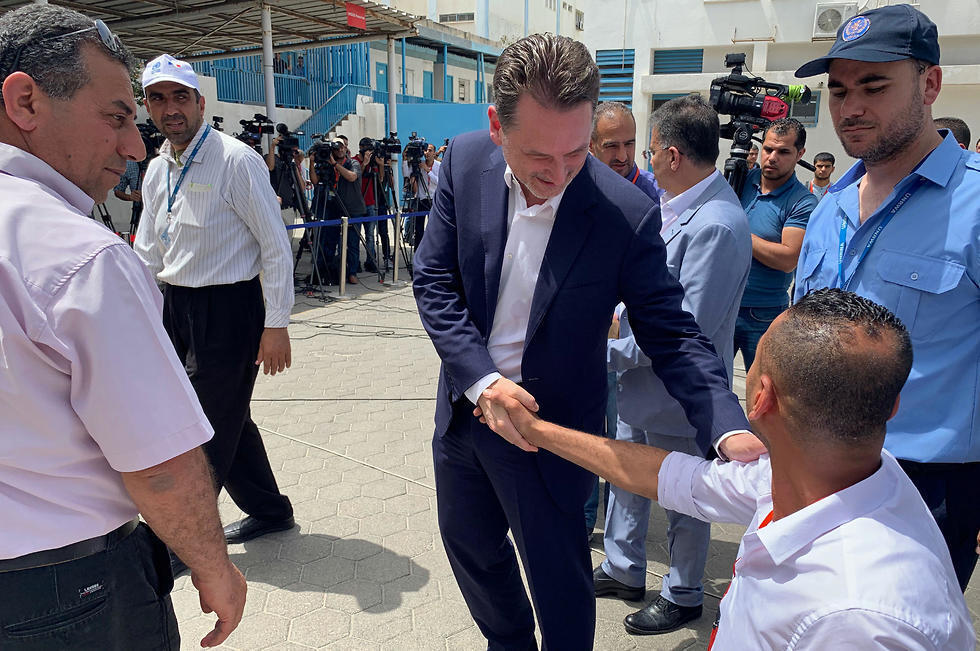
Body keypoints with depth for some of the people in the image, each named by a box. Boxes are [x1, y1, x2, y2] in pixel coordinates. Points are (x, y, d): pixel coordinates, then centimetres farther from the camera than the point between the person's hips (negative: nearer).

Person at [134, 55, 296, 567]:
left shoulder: (236, 161, -13)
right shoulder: (157, 170, 10)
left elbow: (276, 247, -14)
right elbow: (147, 253, 17)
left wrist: (276, 325, -16)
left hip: (228, 308, -8)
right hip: (176, 308, 8)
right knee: (226, 418, 16)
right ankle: (269, 510, 35)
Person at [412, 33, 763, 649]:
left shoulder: (628, 215, -22)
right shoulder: (466, 161, -11)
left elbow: (673, 335, -16)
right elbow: (435, 281, -8)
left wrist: (732, 430, -32)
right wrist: (480, 379, -21)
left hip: (551, 426, -4)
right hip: (465, 405, 5)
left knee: (559, 577, 12)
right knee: (469, 542, 26)